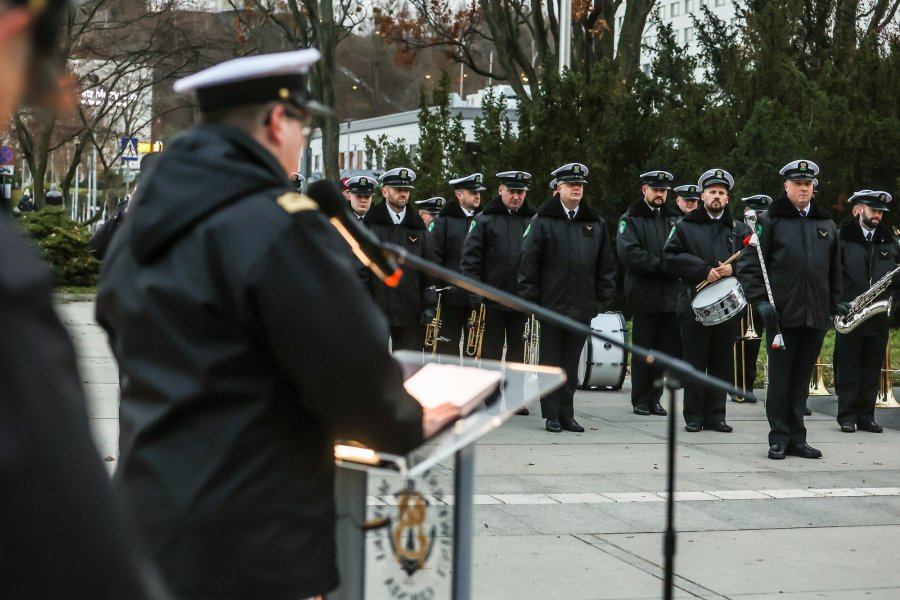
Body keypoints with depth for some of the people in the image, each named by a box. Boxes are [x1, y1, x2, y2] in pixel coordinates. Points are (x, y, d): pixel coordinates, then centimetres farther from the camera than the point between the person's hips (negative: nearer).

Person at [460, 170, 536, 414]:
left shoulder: (534, 221, 6)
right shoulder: (484, 220, 2)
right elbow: (470, 259, -1)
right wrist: (477, 296, -9)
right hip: (492, 300, -1)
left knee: (518, 351, 9)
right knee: (490, 351, 5)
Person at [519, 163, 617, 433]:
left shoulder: (595, 224, 10)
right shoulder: (543, 221, -2)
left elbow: (606, 264, 14)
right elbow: (528, 261, -4)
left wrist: (602, 297, 7)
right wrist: (531, 299, -8)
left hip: (582, 307, 3)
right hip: (552, 305, -3)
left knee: (572, 363, 9)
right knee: (551, 362, 4)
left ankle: (567, 414, 15)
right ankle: (552, 415, 9)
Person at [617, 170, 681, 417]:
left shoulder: (675, 219, 15)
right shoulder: (631, 219, 2)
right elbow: (629, 253, -12)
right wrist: (663, 266, -15)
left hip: (671, 295, 4)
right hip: (645, 295, -4)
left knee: (666, 349, 5)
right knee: (642, 349, 2)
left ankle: (654, 398, 15)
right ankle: (640, 400, 10)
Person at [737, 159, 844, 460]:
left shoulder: (826, 224, 14)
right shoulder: (770, 220, 0)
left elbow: (835, 269, 22)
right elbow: (748, 264, -3)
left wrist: (836, 301, 15)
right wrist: (760, 300, -12)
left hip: (816, 316, 4)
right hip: (782, 314, -4)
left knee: (802, 378, 9)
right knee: (780, 377, 1)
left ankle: (796, 438, 15)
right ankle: (779, 438, 8)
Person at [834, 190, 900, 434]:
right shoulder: (841, 238, -4)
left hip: (879, 316, 5)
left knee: (872, 368, 7)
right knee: (848, 368, 1)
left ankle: (866, 417, 14)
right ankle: (847, 416, 8)